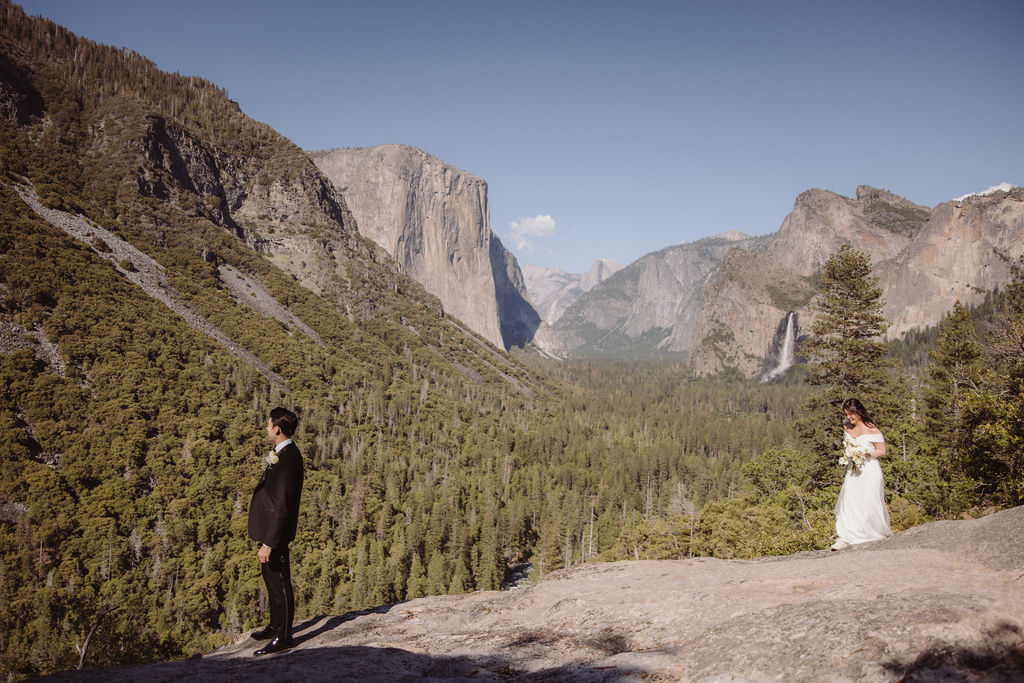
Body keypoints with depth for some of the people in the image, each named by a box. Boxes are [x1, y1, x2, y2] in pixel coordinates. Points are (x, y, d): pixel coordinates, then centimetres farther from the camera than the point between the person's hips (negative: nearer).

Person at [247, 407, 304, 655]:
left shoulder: (288, 460, -26)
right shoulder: (283, 454, 7)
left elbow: (282, 506, -27)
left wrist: (269, 544, -24)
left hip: (275, 533, -10)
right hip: (269, 527, 10)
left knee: (280, 583, 3)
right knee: (271, 579, 22)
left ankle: (283, 637, 15)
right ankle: (276, 626, 38)